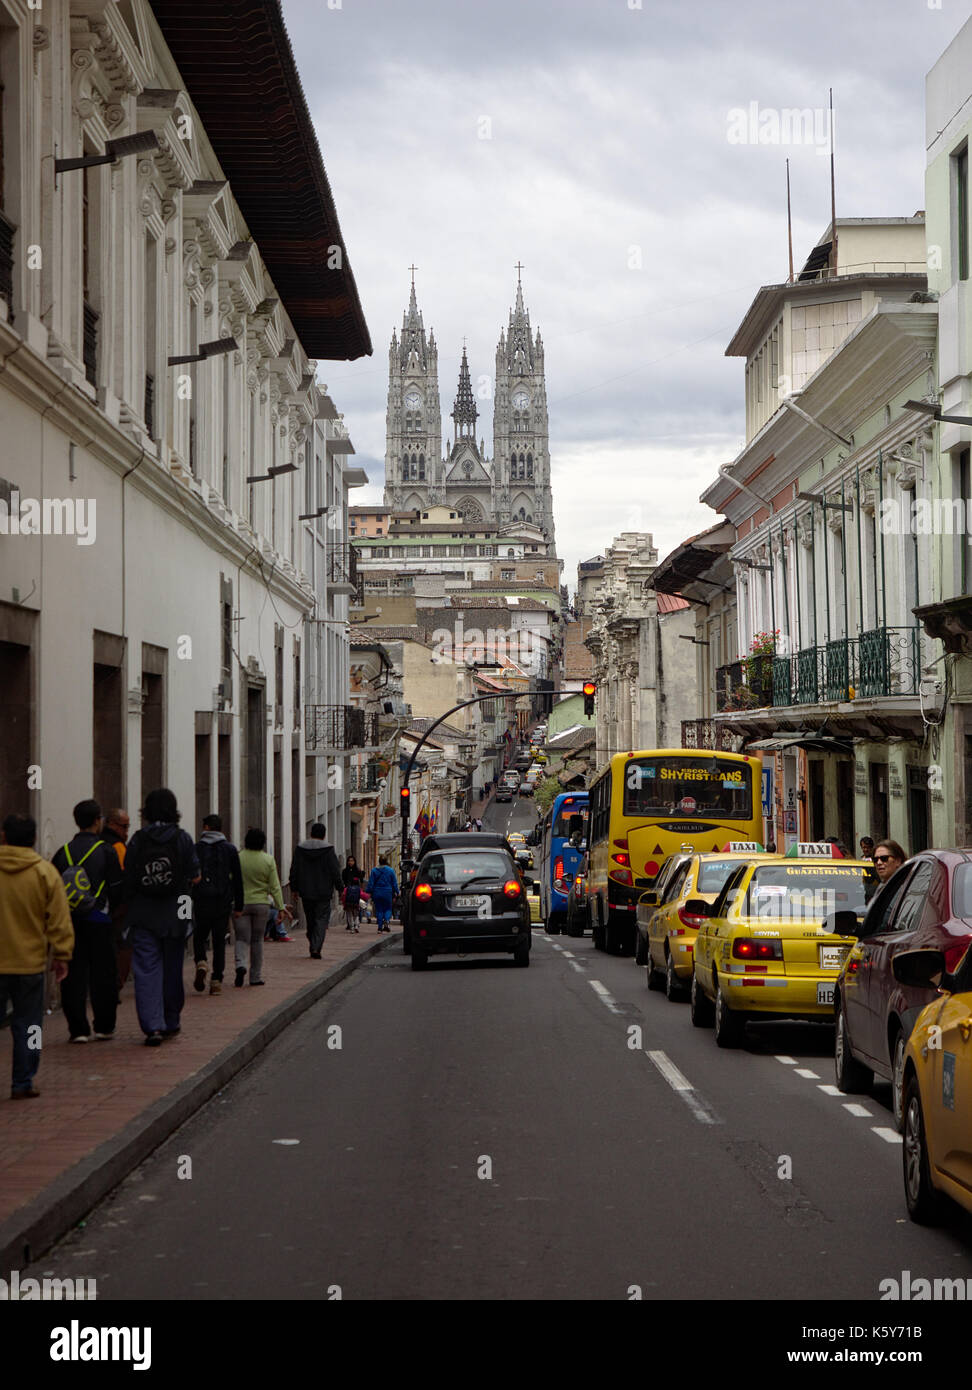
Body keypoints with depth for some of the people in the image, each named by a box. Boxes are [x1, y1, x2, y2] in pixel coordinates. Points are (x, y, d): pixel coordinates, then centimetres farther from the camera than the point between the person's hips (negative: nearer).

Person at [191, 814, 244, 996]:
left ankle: (201, 963, -13)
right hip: (223, 902, 1)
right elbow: (238, 880, 5)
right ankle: (216, 981, 1)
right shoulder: (230, 849, 4)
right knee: (219, 941, 7)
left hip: (201, 901, -1)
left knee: (199, 937, 15)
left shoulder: (196, 849, -1)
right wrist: (238, 906, 10)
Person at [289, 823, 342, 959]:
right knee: (322, 920, -2)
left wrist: (294, 888, 13)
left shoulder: (300, 849, 2)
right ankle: (316, 948, -16)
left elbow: (294, 870, 6)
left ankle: (313, 946, 21)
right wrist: (339, 887, 3)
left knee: (310, 920, 16)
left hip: (306, 892, 3)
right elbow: (335, 870, -8)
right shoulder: (328, 849, -8)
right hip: (323, 892, -3)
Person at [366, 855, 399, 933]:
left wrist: (370, 893, 5)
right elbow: (394, 883, 2)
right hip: (387, 893, -1)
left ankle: (380, 927, 5)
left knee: (379, 910, 9)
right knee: (388, 909, 10)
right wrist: (395, 894, 9)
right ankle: (386, 921, -17)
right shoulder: (390, 870, -2)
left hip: (377, 894, 1)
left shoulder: (374, 870, 1)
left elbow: (371, 883, 1)